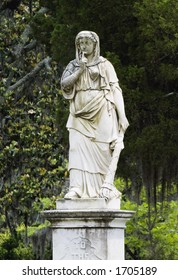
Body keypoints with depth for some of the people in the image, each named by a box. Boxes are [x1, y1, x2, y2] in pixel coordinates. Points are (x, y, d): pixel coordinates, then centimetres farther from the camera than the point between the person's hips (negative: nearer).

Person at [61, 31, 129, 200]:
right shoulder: (73, 65, 14)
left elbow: (116, 90, 2)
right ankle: (76, 188, -18)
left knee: (104, 151, -11)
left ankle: (106, 186, -9)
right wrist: (80, 70, -11)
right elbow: (64, 84, 0)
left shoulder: (105, 65, 6)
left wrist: (122, 115, -6)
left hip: (102, 114, -2)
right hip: (81, 115, 2)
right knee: (78, 149, -11)